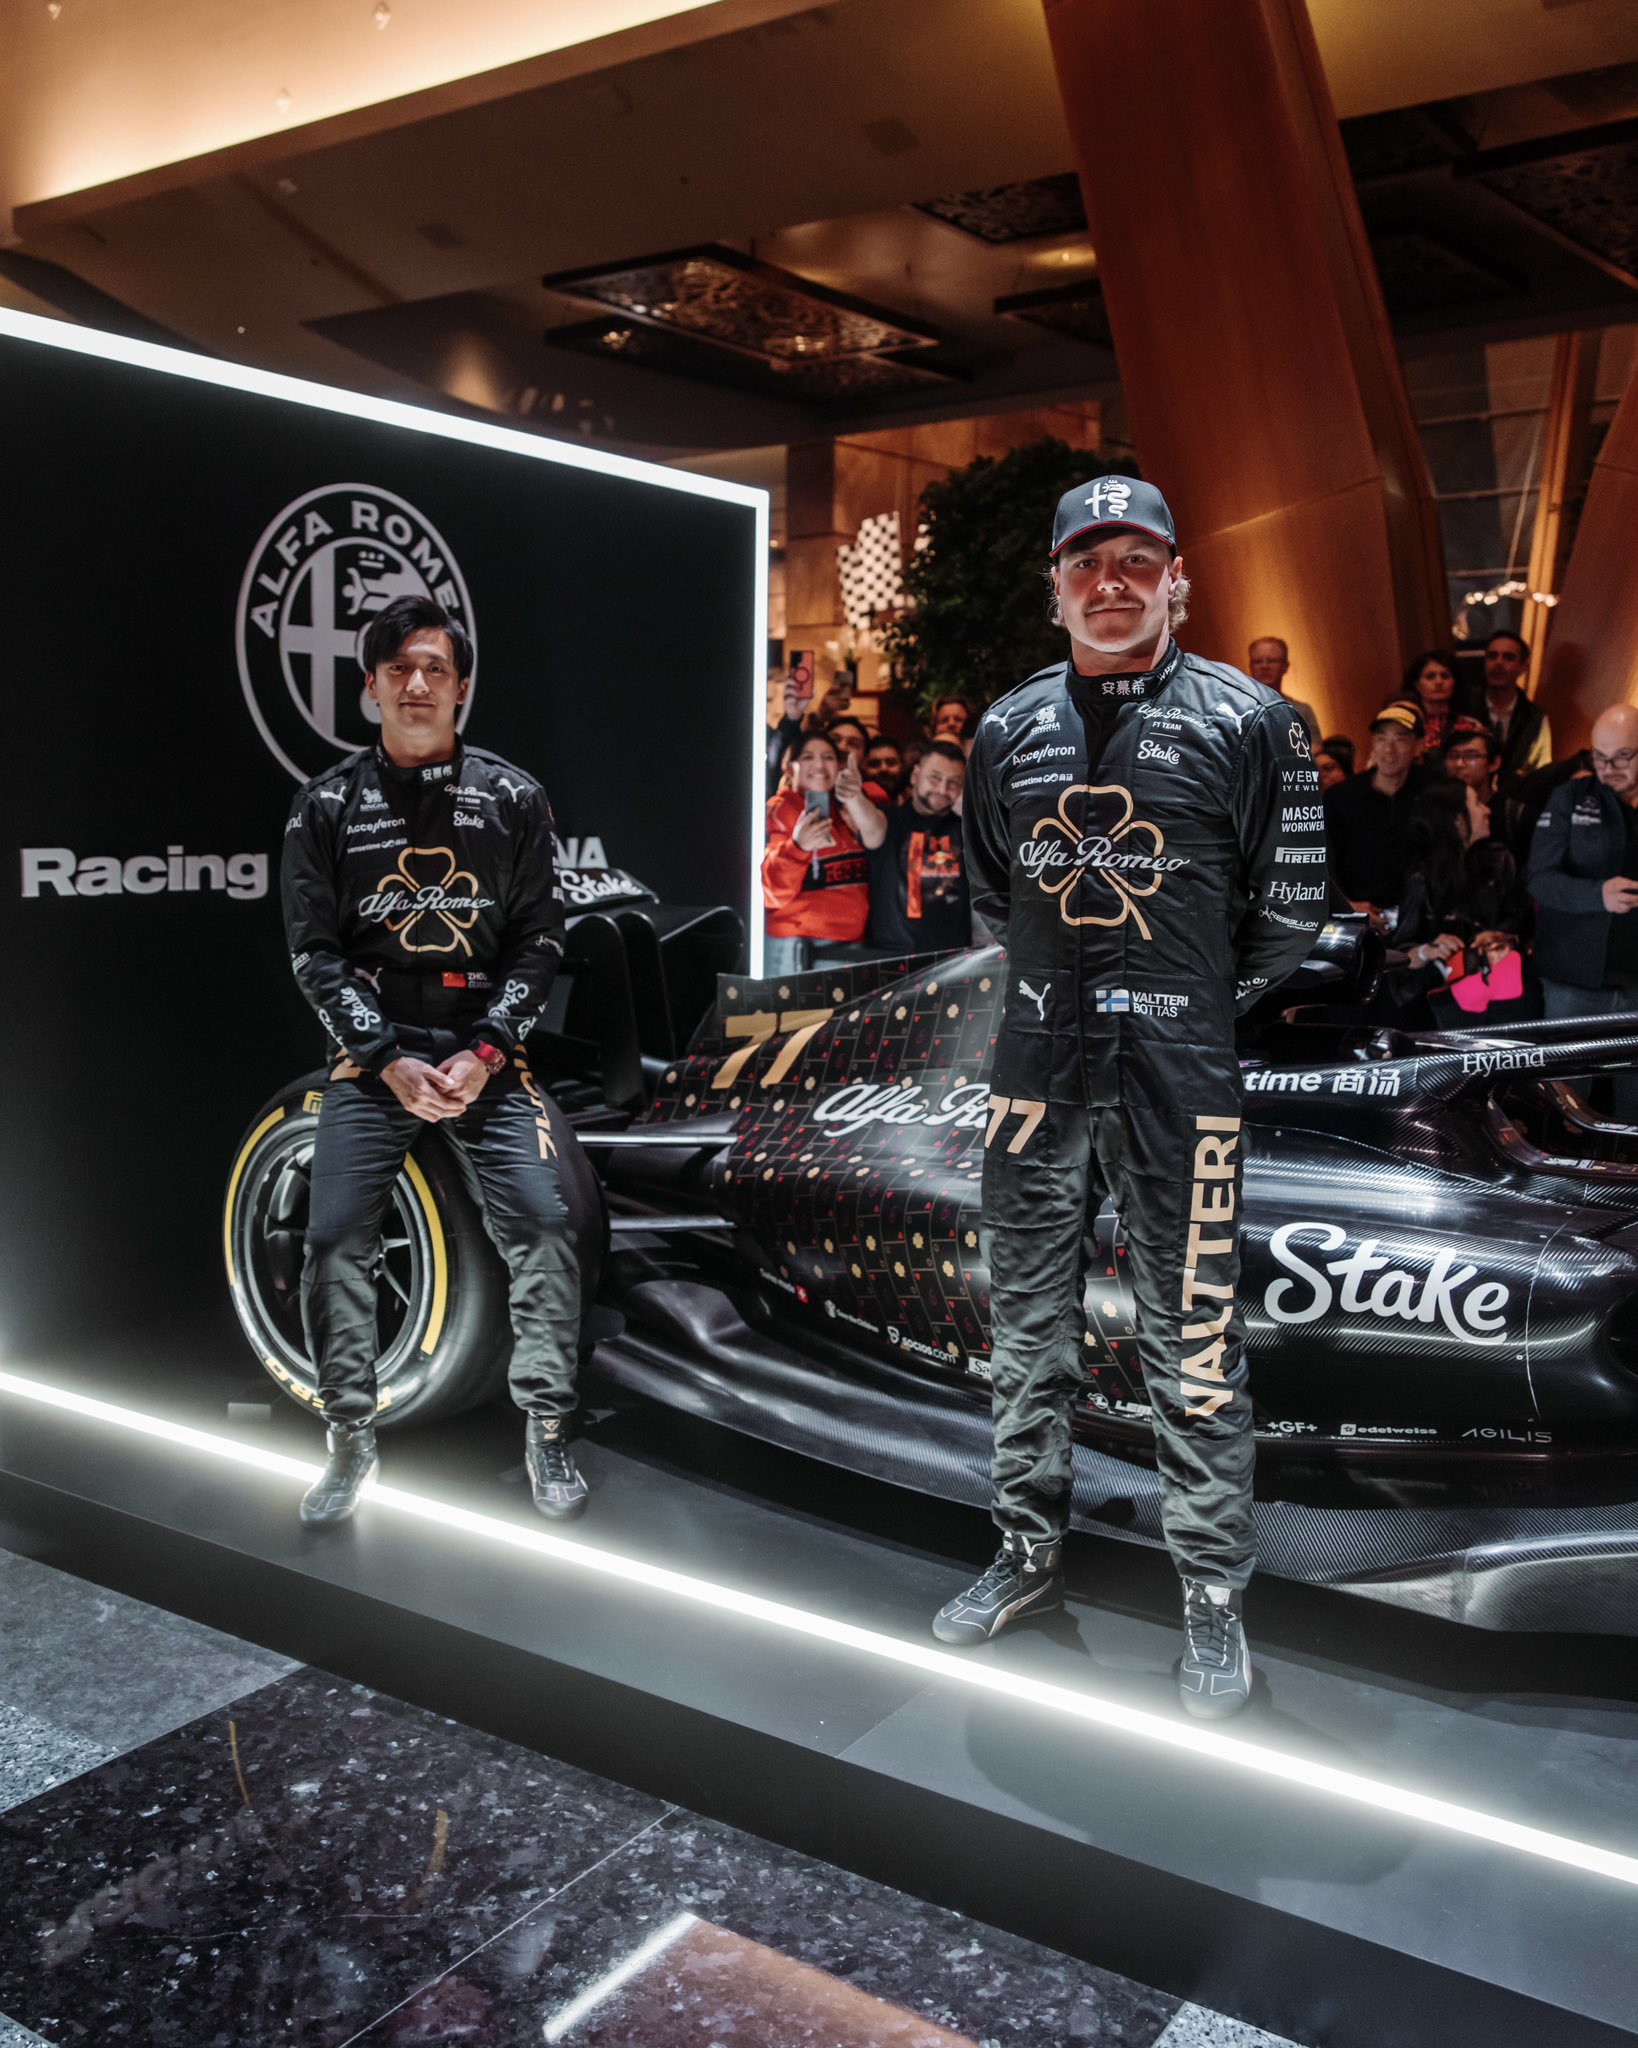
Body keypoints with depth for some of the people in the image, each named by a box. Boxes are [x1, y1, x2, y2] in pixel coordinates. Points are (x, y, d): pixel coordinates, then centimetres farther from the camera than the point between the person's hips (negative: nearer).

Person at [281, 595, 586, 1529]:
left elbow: (541, 941, 1)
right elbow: (316, 952, 1)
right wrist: (389, 1059, -10)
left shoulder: (513, 798, 3)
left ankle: (549, 1432, 4)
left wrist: (484, 1054, -11)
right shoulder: (328, 804, 4)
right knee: (337, 1241, -7)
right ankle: (352, 1438, 12)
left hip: (489, 1050, 0)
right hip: (372, 1051, 1)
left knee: (544, 1224, -11)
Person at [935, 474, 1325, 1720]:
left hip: (1179, 1069, -4)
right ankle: (1030, 1559, 30)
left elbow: (1289, 908, 0)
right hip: (1039, 1060, 4)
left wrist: (1200, 1002, 6)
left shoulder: (1247, 721, -4)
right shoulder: (1011, 729, 7)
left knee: (1194, 1341, 1)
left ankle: (1214, 1601, 17)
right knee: (1028, 1326, 13)